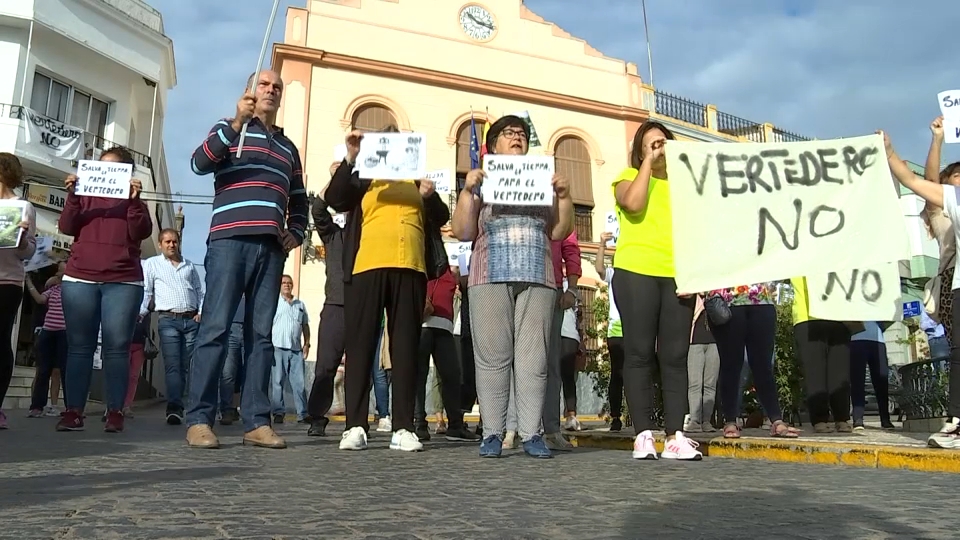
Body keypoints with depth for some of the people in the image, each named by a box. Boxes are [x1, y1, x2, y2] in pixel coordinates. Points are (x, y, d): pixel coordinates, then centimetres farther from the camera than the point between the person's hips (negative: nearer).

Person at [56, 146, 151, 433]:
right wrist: (72, 196, -8)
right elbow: (67, 227, 3)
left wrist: (134, 199, -14)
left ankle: (115, 412, -6)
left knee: (116, 347, -6)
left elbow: (141, 233, -4)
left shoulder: (133, 201, 12)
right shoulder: (85, 196, 16)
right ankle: (73, 411, 2)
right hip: (79, 279, 2)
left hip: (123, 283, -2)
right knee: (79, 346, 1)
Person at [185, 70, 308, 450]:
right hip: (230, 240, -5)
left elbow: (298, 199, 28)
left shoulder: (288, 147, 26)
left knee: (261, 334, 1)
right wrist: (236, 122, -15)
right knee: (216, 328, -10)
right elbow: (200, 163, -7)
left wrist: (296, 233, 9)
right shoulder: (229, 129, 12)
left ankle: (257, 422, 1)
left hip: (271, 247, 5)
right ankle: (199, 420, -8)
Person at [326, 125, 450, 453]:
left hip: (410, 268, 2)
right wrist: (350, 159, -9)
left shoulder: (417, 182, 23)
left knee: (406, 346, -1)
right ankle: (355, 426, -3)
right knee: (360, 344, -4)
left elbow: (441, 218, 15)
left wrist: (430, 196, -5)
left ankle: (403, 427, 0)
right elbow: (334, 199, 0)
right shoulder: (362, 180, 16)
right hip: (367, 266, -2)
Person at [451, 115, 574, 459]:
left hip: (537, 278, 2)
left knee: (533, 358, -5)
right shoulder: (482, 182, 16)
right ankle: (492, 434, -3)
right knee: (493, 357, -7)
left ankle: (531, 434, -3)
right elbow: (462, 231, 5)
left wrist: (564, 195, -1)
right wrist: (468, 190, -5)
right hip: (491, 278, -1)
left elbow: (560, 231, 12)